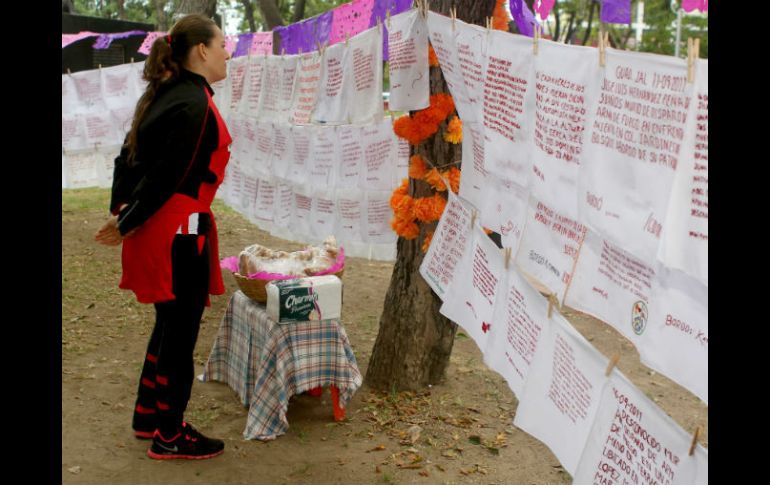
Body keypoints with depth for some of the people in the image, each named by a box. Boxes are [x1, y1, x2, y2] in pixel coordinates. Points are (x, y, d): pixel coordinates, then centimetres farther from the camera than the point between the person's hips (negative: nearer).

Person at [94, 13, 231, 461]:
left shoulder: (163, 96, 11)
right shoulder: (194, 105, -18)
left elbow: (131, 155, 13)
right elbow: (169, 175, -20)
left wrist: (121, 209, 10)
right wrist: (128, 224, -10)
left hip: (159, 229, 10)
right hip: (179, 232, -10)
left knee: (169, 325, 20)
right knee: (180, 333, 3)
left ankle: (148, 416, 33)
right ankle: (169, 437, 16)